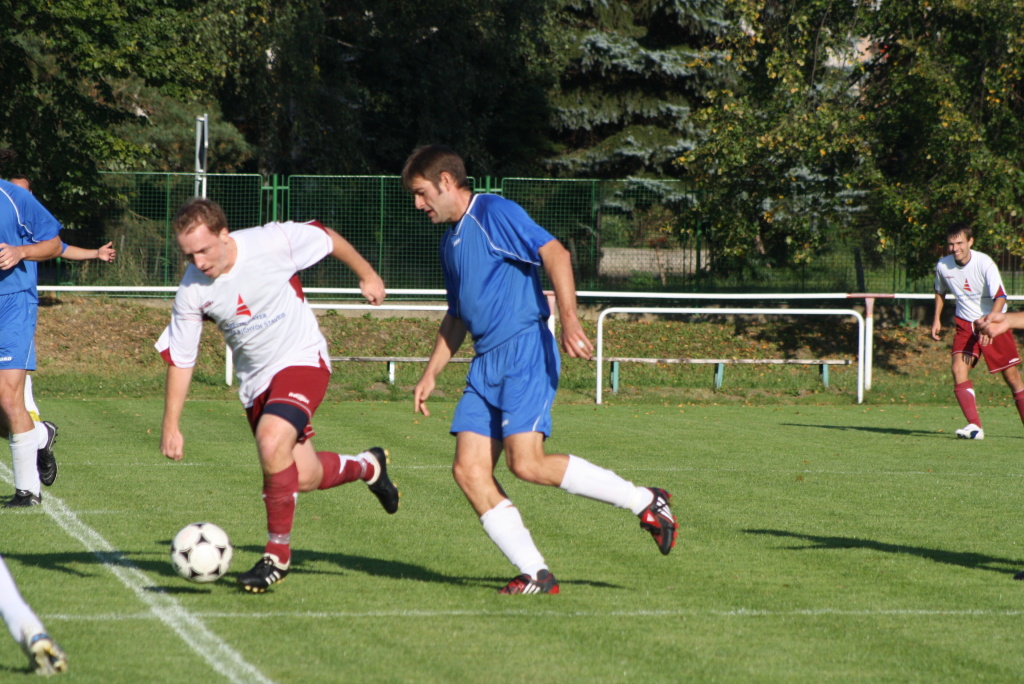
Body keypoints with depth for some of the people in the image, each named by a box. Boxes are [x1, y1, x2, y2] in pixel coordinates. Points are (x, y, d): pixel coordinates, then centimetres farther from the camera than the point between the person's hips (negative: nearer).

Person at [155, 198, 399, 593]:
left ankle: (278, 552, -12)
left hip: (301, 359, -4)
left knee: (272, 442, -28)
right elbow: (179, 359, -2)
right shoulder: (192, 291, -13)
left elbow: (328, 239, -2)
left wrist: (367, 275, 12)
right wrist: (171, 425, -4)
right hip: (255, 379, 4)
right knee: (305, 477, 4)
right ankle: (367, 467, 39)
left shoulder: (273, 243, -21)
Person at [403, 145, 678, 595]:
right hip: (486, 364, 9)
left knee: (526, 463, -21)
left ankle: (645, 502, -6)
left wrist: (568, 320, -29)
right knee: (469, 470, -5)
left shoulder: (495, 214, -6)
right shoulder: (450, 240, 22)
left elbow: (555, 253, -18)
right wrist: (431, 374, 28)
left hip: (525, 352, -9)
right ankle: (535, 574, -5)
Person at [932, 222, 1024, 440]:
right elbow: (940, 291, 18)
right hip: (965, 324, 3)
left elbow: (1000, 297, -26)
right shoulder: (943, 266, -5)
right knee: (959, 369, -19)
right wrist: (937, 319, 13)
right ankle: (974, 426, -24)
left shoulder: (984, 263, -20)